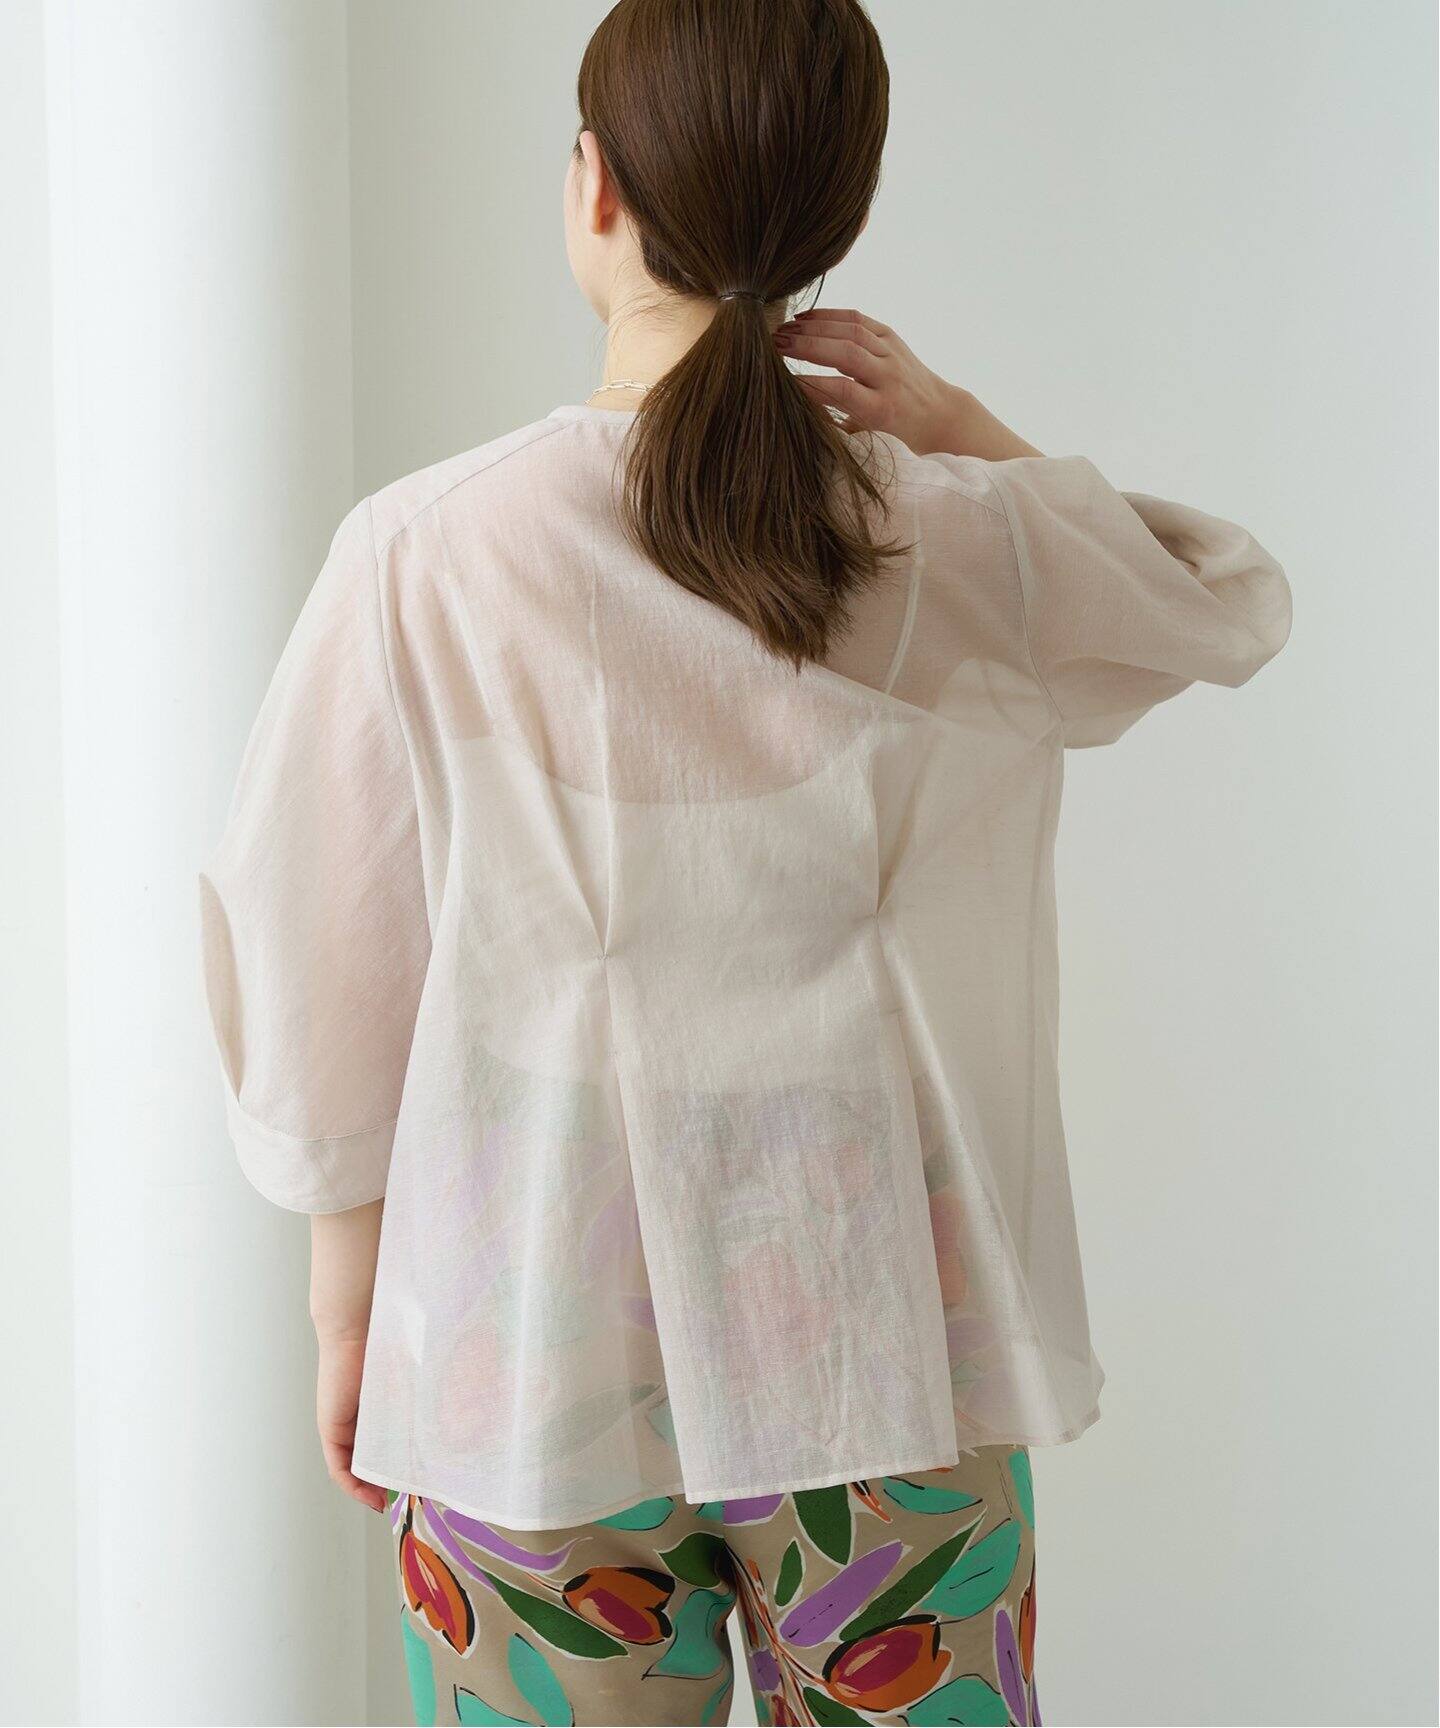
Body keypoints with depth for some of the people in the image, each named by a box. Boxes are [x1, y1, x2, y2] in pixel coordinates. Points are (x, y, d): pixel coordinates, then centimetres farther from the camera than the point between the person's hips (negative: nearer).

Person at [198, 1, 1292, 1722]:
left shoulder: (421, 557, -13)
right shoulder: (978, 550, -8)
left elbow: (326, 993, -4)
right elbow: (1239, 602, 14)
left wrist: (347, 1320, 10)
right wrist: (962, 430, 1)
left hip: (538, 1366, -1)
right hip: (891, 1366, 1)